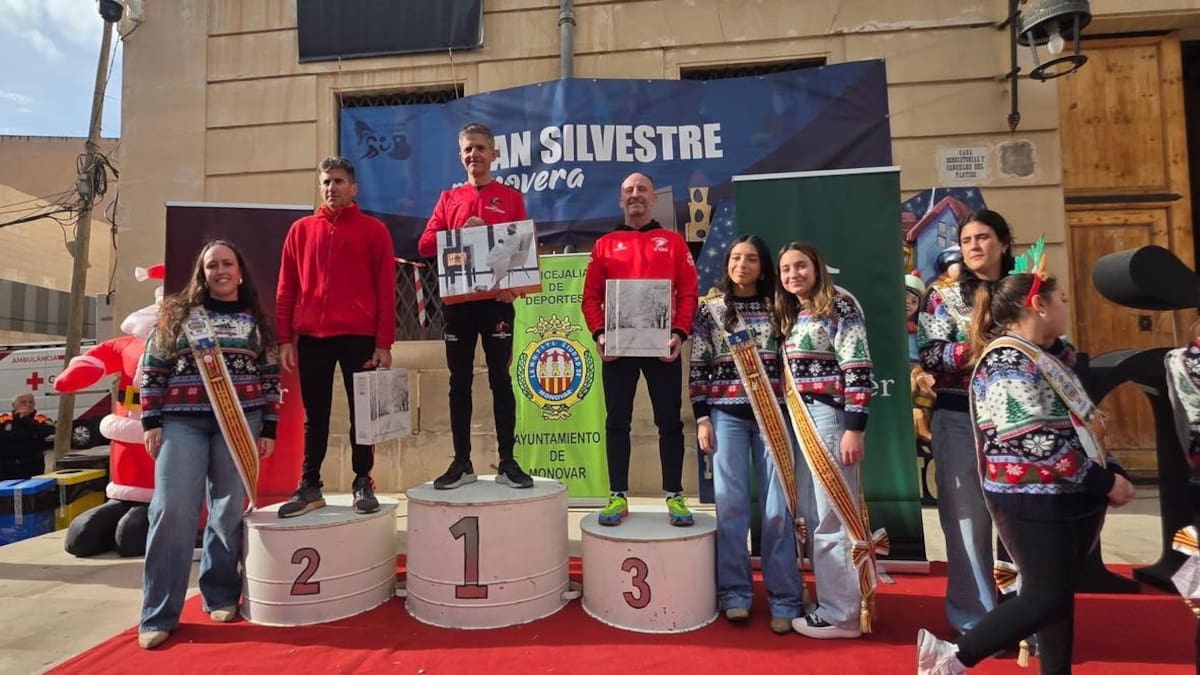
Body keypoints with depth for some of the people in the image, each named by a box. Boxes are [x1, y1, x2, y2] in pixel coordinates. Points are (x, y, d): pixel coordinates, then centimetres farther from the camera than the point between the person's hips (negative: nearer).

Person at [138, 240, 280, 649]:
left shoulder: (256, 320, 9)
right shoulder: (177, 313, 8)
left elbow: (270, 379, 7)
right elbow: (152, 369, 6)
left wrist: (269, 429, 2)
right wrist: (151, 421, -1)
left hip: (239, 423, 1)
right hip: (181, 422, 0)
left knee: (229, 511, 5)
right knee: (172, 509, -3)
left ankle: (221, 596, 20)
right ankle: (158, 615, 7)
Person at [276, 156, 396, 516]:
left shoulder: (374, 230, 3)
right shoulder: (301, 230, 11)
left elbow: (386, 289, -1)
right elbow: (286, 289, 10)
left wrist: (384, 342, -6)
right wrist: (285, 339, 3)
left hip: (359, 336, -2)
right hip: (311, 337, 3)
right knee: (315, 415, 9)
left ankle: (363, 484, 15)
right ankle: (309, 486, 19)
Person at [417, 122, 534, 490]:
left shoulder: (511, 197, 7)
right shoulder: (448, 198, 13)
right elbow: (425, 244, 5)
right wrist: (462, 233, -11)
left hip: (497, 299, -2)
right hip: (457, 300, 3)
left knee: (501, 379, 1)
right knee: (459, 380, 5)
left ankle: (507, 462, 7)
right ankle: (462, 462, 14)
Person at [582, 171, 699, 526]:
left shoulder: (673, 241, 10)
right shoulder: (605, 244, 11)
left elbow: (688, 293, 4)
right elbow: (591, 296, 7)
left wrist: (680, 332, -10)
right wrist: (599, 333, -8)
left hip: (663, 345, 0)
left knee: (669, 421, 4)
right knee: (617, 422, 4)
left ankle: (675, 497, 14)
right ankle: (618, 496, 14)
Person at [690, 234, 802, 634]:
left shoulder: (777, 307, 8)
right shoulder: (710, 308, 5)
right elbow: (698, 368, 2)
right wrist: (701, 417, -5)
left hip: (773, 414, 1)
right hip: (727, 415, -1)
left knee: (778, 506, 1)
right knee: (730, 503, 3)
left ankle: (784, 599, 13)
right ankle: (735, 593, 16)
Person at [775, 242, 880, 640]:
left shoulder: (840, 306, -6)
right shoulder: (790, 316, 17)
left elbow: (858, 370, -14)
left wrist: (854, 428, -19)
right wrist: (791, 424, 15)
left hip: (831, 419, -8)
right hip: (801, 424, 8)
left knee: (833, 516, -2)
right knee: (813, 516, 12)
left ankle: (842, 614, 10)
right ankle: (830, 603, 25)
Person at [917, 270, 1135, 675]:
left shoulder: (1040, 358, 14)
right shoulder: (1008, 361, -19)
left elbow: (1078, 427, 19)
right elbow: (1036, 442, -25)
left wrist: (1112, 474, 7)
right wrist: (1104, 481, -15)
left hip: (1063, 499, 10)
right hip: (1035, 503, -10)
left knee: (1059, 597, 15)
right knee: (1047, 599, -4)